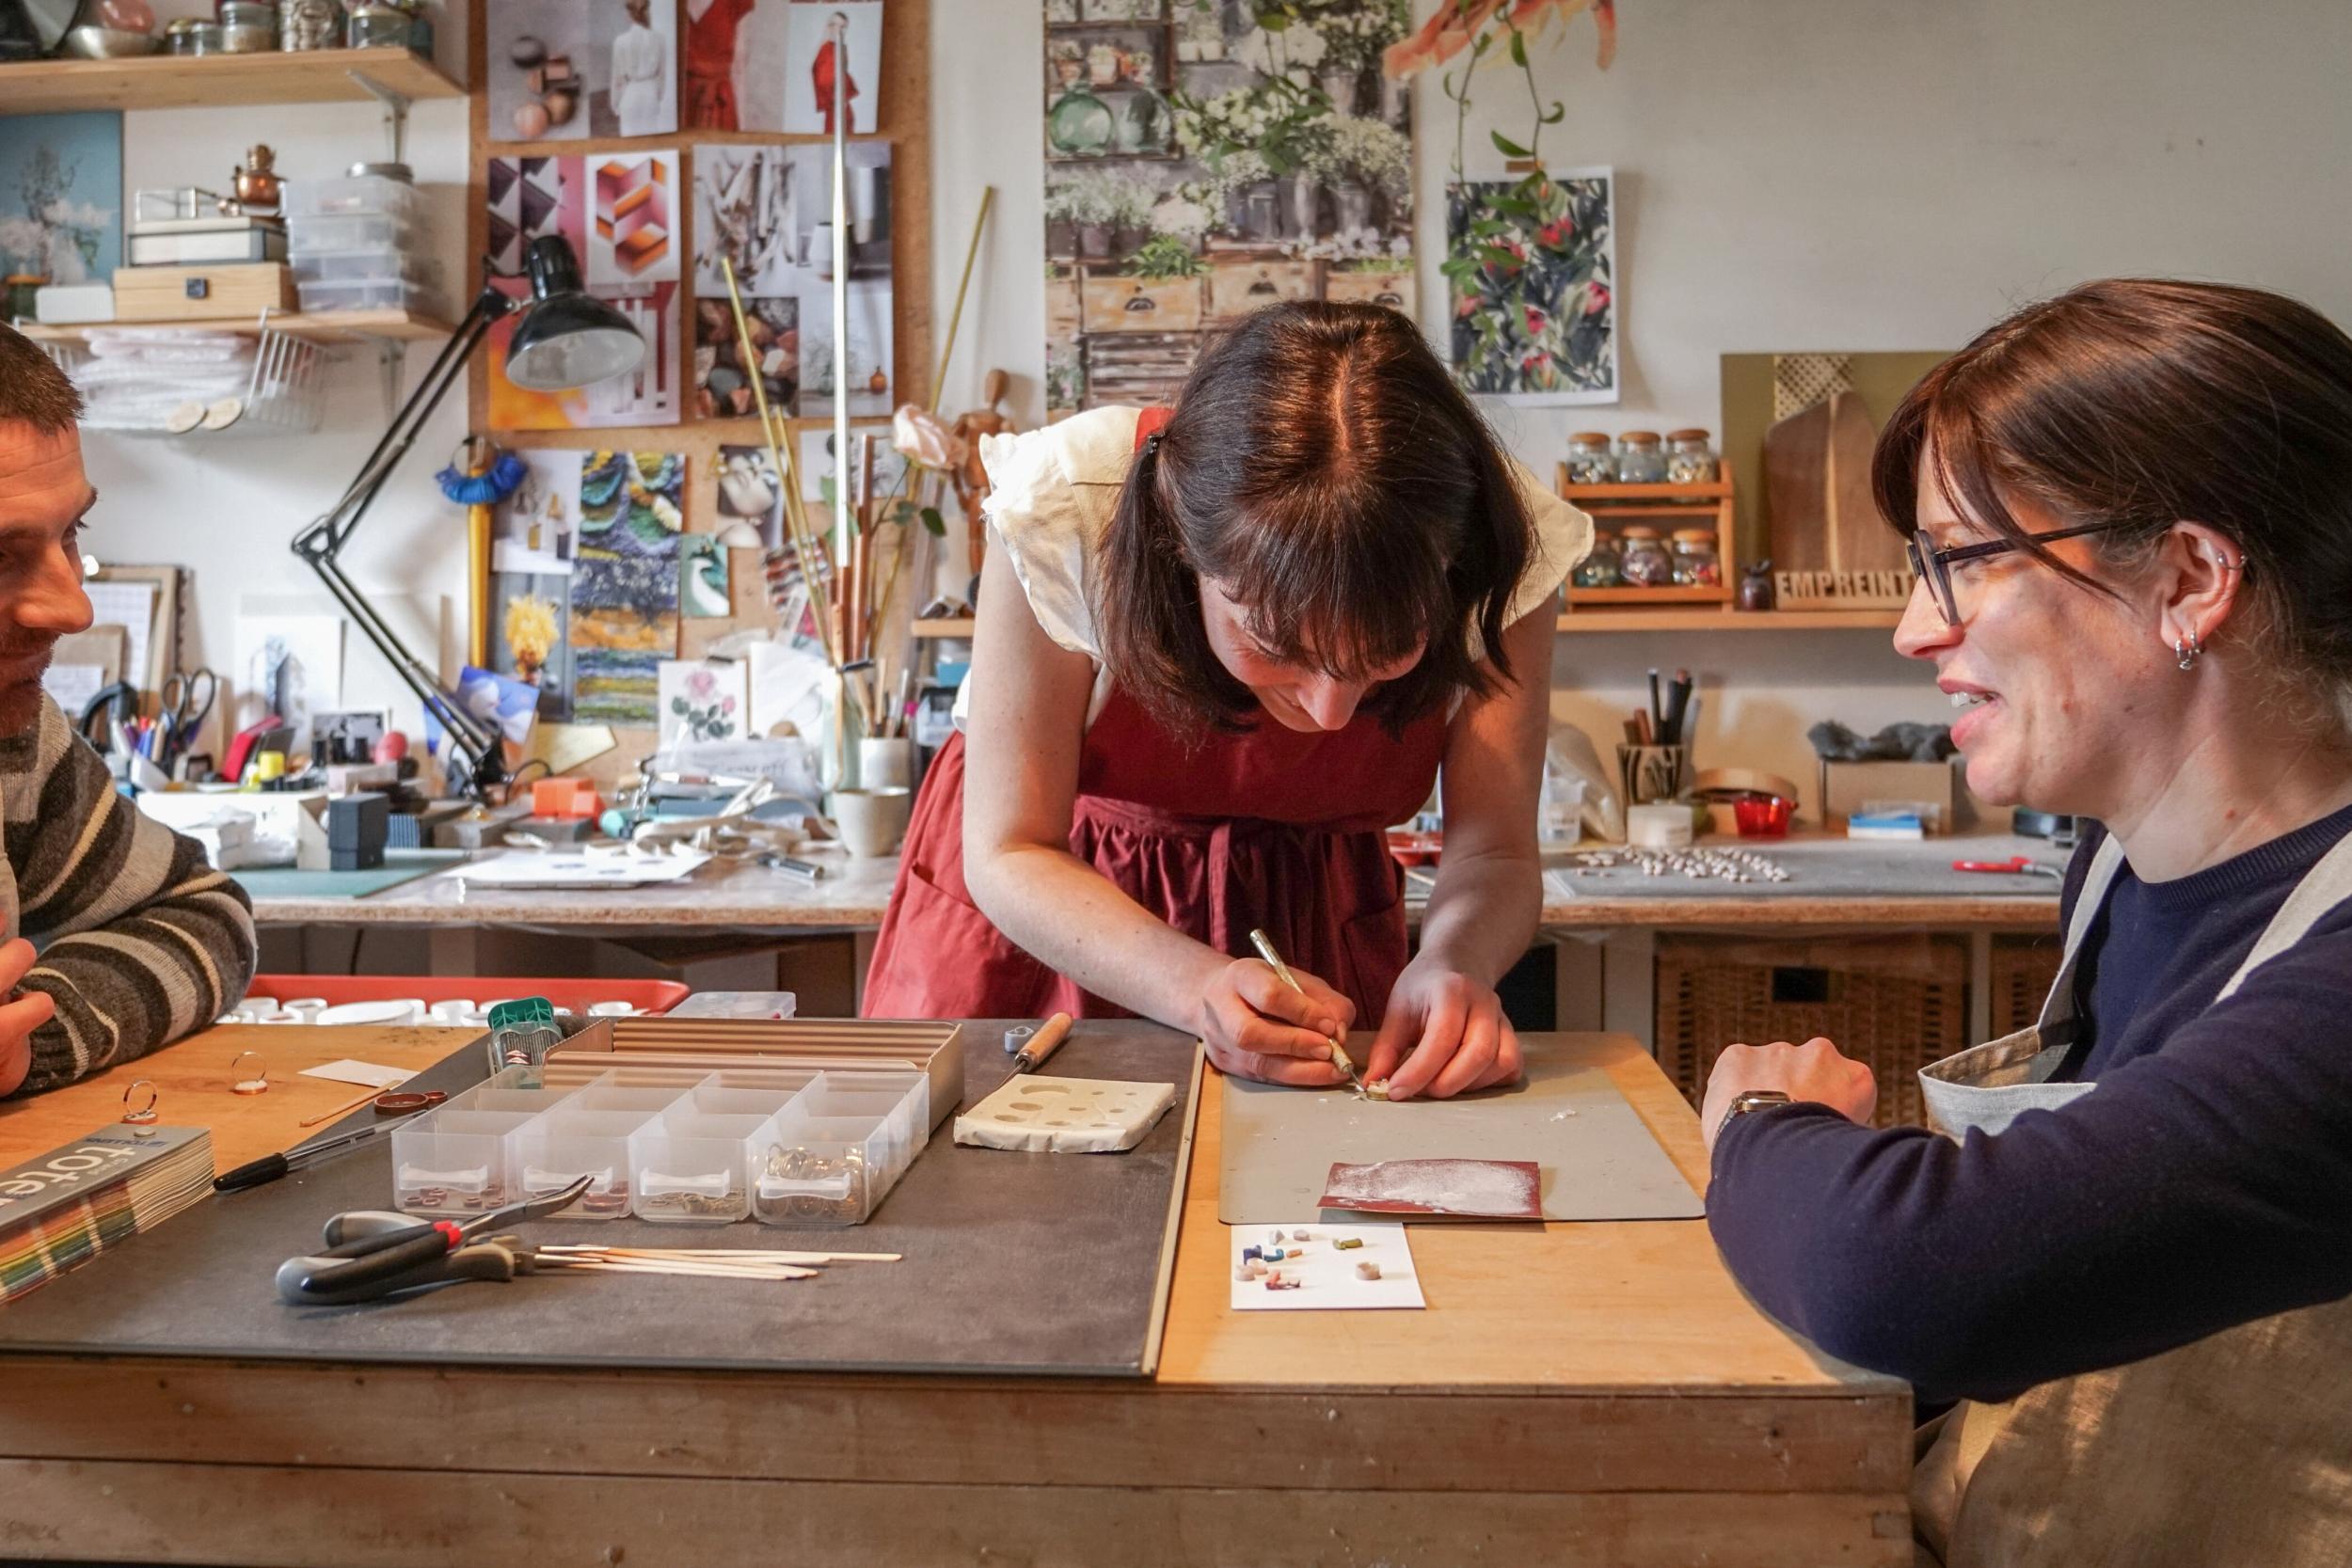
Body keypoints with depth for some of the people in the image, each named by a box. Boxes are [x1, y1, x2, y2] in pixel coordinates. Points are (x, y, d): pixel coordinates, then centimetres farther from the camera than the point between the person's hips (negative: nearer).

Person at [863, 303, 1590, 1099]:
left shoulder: (1509, 546, -23)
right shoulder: (1063, 511, -29)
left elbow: (1495, 853, -15)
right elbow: (1009, 853, -21)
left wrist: (1452, 966, -37)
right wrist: (1201, 989, -36)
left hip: (1311, 925, 1)